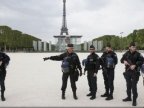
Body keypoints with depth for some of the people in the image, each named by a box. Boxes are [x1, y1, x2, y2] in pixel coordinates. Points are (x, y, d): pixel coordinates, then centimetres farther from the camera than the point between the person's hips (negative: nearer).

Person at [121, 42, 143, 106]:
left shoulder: (137, 54, -8)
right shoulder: (126, 54, 2)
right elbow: (122, 59, 11)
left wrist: (135, 65, -22)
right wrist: (124, 61, -11)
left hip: (135, 72, -4)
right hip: (127, 71, 4)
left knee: (134, 86, -5)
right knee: (128, 85, 15)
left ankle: (134, 100, 6)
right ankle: (129, 97, 32)